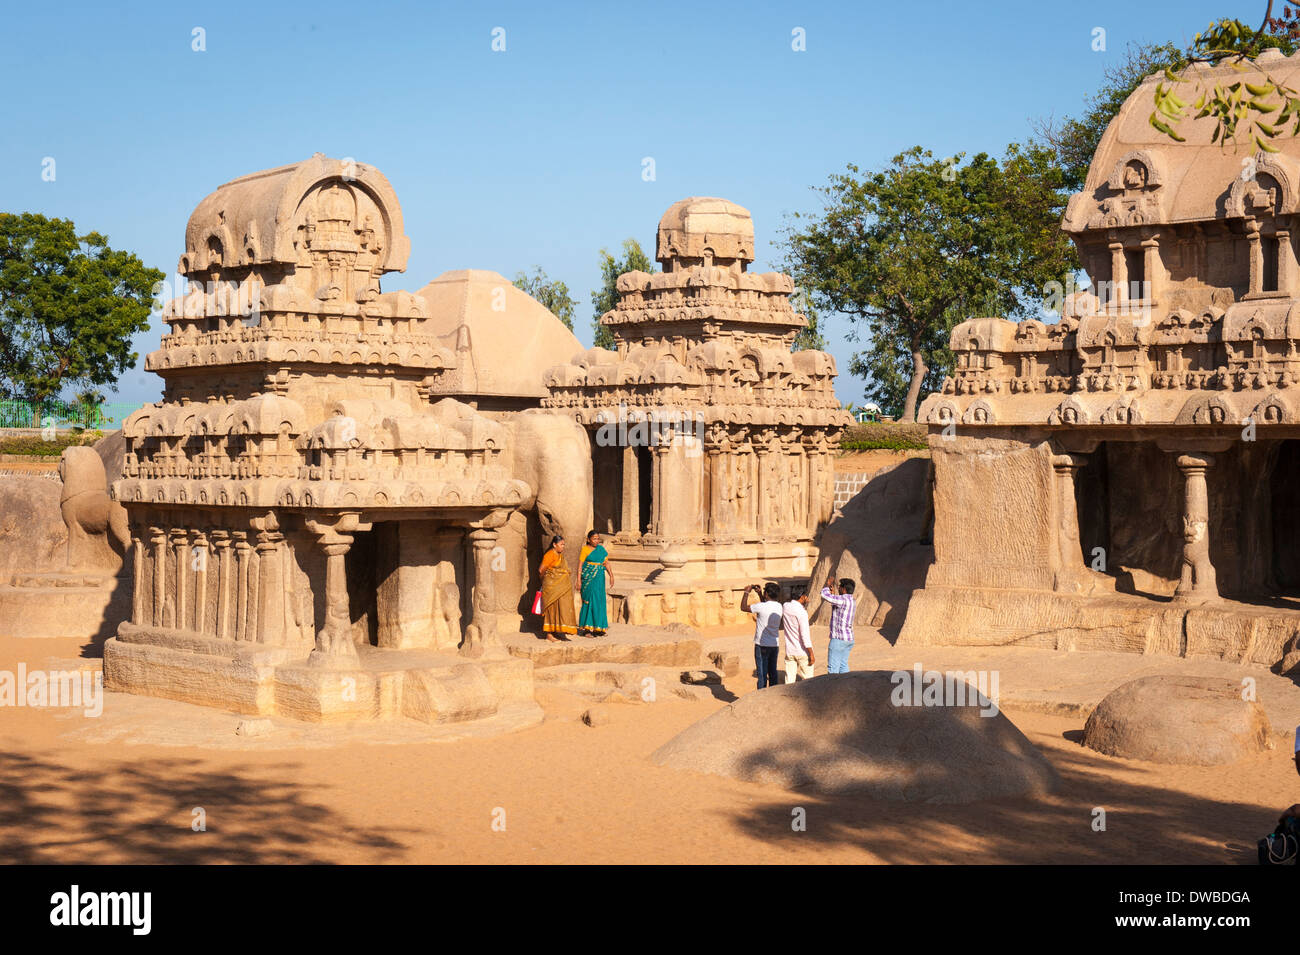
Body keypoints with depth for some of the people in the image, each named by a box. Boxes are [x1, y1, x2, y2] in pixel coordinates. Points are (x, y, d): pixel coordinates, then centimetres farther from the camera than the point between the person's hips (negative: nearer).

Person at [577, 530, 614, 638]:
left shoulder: (601, 549, 11)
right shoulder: (585, 550, -3)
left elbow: (606, 563, 12)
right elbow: (580, 565, -5)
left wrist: (611, 575, 0)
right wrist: (579, 580, -11)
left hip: (599, 579, 5)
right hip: (588, 579, -5)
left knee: (599, 602, 6)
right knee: (590, 601, -8)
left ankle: (597, 627, 13)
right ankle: (587, 629, -4)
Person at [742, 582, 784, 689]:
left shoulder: (761, 607, -19)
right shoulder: (779, 607, 1)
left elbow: (743, 608, -7)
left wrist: (747, 592, 3)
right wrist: (760, 594, 20)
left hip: (762, 645, -6)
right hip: (775, 645, 6)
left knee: (762, 674, -2)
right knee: (772, 673, 14)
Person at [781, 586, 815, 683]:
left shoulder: (785, 606, 1)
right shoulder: (801, 612, -19)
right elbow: (805, 635, -20)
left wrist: (805, 604, 14)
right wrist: (811, 654, -13)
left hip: (789, 652, 6)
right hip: (802, 652, -6)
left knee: (789, 679, 8)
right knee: (807, 680, 6)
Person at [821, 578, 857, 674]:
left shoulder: (843, 599, -19)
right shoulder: (852, 601, 11)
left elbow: (824, 596, -24)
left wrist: (827, 586, -4)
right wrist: (834, 594, 21)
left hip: (839, 639, -9)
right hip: (848, 638, 9)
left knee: (833, 668, -5)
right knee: (843, 666, 14)